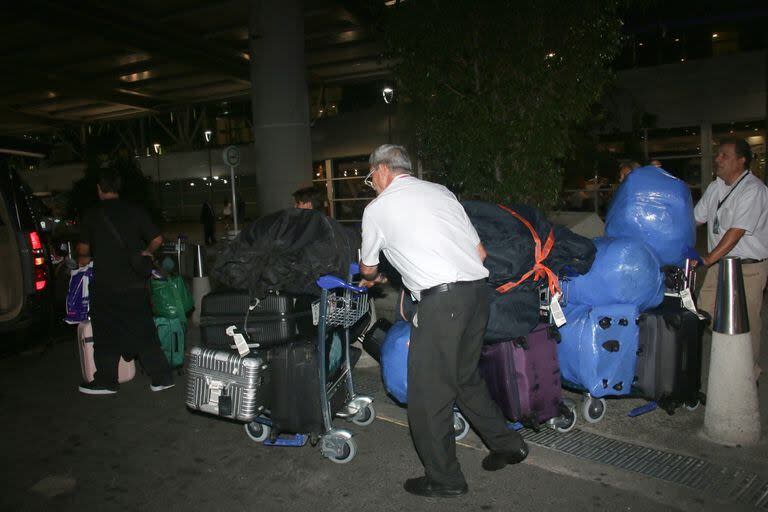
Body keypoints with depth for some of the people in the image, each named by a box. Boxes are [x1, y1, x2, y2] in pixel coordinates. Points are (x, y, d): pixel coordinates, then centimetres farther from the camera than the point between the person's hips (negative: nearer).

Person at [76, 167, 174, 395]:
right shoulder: (135, 211, 0)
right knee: (144, 333, 9)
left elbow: (83, 250, 4)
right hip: (135, 285, 2)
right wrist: (145, 253, 19)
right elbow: (157, 239, -1)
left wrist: (84, 260, 26)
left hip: (105, 286, -2)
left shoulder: (91, 215, -4)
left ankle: (106, 381, 19)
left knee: (107, 335, 10)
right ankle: (162, 378, 10)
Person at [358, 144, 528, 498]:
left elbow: (367, 269, 20)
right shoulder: (440, 191, 19)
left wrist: (372, 279, 42)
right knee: (465, 377, 23)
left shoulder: (377, 208, 5)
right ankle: (506, 443, 32)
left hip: (441, 299, -7)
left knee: (428, 390, 5)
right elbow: (480, 252, 16)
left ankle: (443, 478, 15)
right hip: (479, 288, 7)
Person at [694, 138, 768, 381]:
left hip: (748, 267, -7)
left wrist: (708, 259, -30)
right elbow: (695, 219, 14)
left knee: (745, 323, 1)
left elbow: (736, 232, -24)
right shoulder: (716, 187, 8)